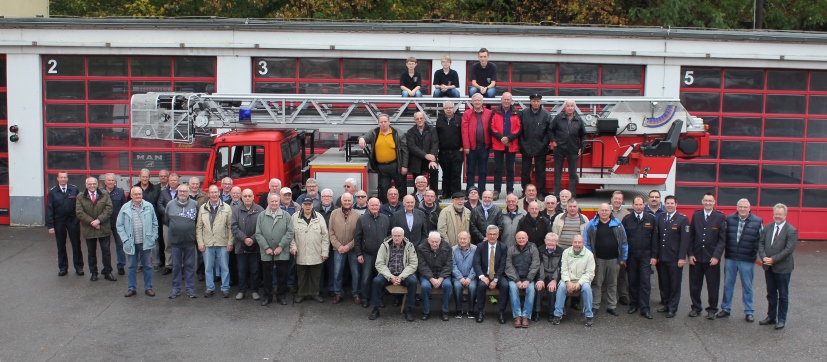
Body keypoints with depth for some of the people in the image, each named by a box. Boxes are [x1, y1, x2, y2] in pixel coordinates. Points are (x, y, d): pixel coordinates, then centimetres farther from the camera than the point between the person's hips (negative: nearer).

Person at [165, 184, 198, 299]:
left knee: (190, 265, 6)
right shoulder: (170, 204, 2)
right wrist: (175, 229, 13)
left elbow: (199, 221, 6)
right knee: (176, 266, 8)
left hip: (190, 241, -1)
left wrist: (190, 229, 6)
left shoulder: (195, 204, -1)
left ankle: (190, 289, 13)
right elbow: (166, 220, 12)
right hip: (175, 241, 1)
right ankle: (176, 289, 17)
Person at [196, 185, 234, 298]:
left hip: (223, 244, -1)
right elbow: (199, 227, 6)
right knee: (208, 268, 8)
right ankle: (210, 288, 18)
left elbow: (230, 227, 1)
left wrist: (230, 242, -5)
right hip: (207, 244, 2)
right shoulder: (202, 208, 7)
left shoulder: (226, 208, 2)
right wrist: (200, 243, -1)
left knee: (224, 267, 4)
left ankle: (225, 288, 13)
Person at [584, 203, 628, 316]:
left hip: (613, 259, 2)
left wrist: (623, 258, 2)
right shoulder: (592, 225, 0)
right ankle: (594, 306, 9)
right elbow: (586, 242, 0)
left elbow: (624, 242, 5)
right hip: (598, 259, -1)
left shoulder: (617, 224, 3)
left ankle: (612, 306, 18)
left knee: (612, 284, 10)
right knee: (597, 284, 3)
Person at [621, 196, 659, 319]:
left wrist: (654, 256, -2)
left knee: (645, 281, -3)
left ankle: (644, 308, -1)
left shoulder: (651, 219, 2)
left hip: (645, 256, 0)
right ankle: (633, 305, 17)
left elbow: (654, 238, 3)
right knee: (632, 281, 6)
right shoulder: (627, 219, 2)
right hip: (631, 256, 1)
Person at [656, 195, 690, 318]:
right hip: (662, 257, 4)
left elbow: (685, 240, -9)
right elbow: (657, 237, 9)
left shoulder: (683, 219, -5)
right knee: (665, 284, 9)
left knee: (675, 284, 3)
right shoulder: (660, 218, 9)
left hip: (675, 258, -4)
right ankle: (667, 304, 21)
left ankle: (672, 308, 11)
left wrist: (682, 257, -14)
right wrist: (656, 255, 6)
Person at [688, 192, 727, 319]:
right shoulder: (696, 215, 7)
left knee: (713, 285, 5)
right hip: (696, 257, 2)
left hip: (712, 258, -2)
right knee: (694, 285, 8)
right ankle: (696, 307, 21)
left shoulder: (720, 217, -2)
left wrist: (716, 256, -12)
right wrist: (690, 254, 0)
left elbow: (722, 239, -4)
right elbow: (691, 236, 7)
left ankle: (712, 310, 17)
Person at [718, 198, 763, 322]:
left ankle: (749, 312, 17)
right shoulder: (730, 219, 2)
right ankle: (725, 309, 21)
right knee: (728, 285, 10)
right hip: (730, 258, 2)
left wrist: (757, 253, -2)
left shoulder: (757, 221, -4)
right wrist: (724, 250, 1)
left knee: (747, 286, 8)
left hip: (747, 260, -2)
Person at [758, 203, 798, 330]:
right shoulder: (767, 227, 5)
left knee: (783, 295, 6)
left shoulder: (791, 231, -11)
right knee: (771, 294, 15)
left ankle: (781, 320, 15)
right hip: (768, 267, 5)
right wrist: (764, 257, -12)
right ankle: (771, 317, 25)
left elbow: (788, 249, -17)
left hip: (783, 267, -5)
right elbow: (761, 243, 4)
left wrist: (773, 259, -20)